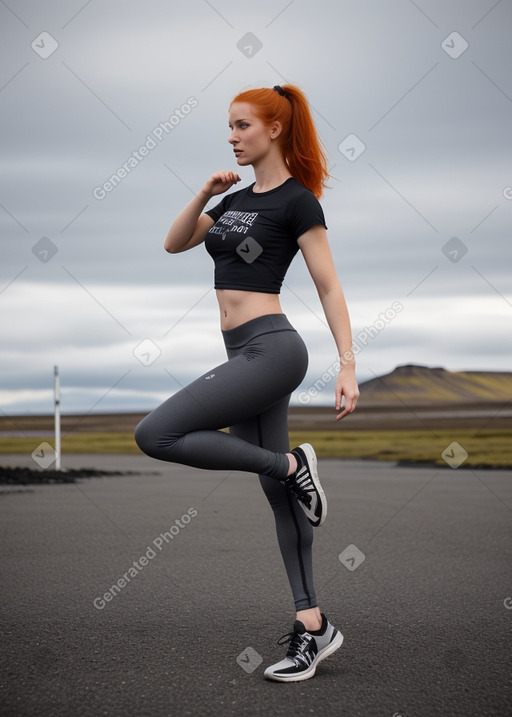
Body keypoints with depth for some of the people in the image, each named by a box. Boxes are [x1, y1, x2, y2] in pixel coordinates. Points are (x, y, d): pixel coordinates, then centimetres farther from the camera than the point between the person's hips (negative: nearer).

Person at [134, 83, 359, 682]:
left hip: (270, 349, -9)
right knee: (277, 492, 8)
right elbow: (174, 244, 17)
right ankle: (313, 627, 12)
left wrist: (348, 366, -16)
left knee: (155, 435, -15)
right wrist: (205, 194, 3)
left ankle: (291, 464, -5)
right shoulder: (237, 200, 17)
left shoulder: (296, 200, -7)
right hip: (245, 355, 9)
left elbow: (329, 287, -10)